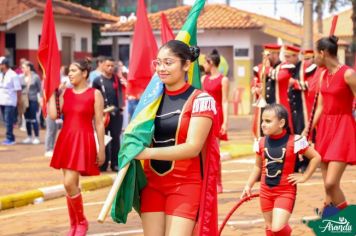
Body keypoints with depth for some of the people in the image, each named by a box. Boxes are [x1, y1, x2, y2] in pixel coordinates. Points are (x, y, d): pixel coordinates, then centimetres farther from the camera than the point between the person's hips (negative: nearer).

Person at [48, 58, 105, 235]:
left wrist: (101, 149, -5)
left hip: (84, 142, -6)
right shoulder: (65, 93, 9)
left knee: (69, 183, -13)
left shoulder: (95, 94, -5)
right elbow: (53, 115, -2)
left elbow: (99, 124, -5)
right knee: (71, 185, 10)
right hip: (66, 140, 6)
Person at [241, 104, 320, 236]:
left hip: (285, 191, -5)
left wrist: (304, 177, -4)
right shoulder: (261, 143, 0)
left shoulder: (294, 142, -14)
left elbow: (316, 157, -4)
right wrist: (248, 186, 7)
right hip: (266, 190, 5)